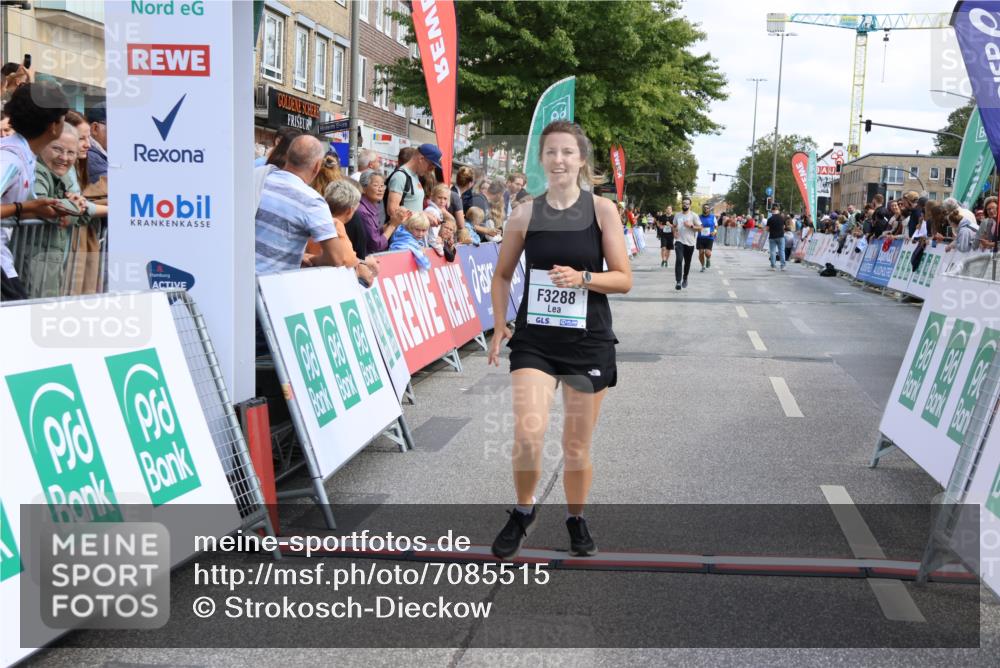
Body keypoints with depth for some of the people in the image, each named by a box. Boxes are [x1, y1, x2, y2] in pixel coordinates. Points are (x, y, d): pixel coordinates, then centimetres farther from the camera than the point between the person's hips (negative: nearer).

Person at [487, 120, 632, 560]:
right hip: (534, 339, 0)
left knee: (577, 446, 10)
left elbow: (624, 279, -4)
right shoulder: (524, 215, 1)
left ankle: (576, 519, 35)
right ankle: (523, 512, 13)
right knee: (527, 435, -15)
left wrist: (582, 278, -20)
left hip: (588, 342, 0)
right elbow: (502, 275, 13)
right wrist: (499, 326, 3)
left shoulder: (602, 211, -3)